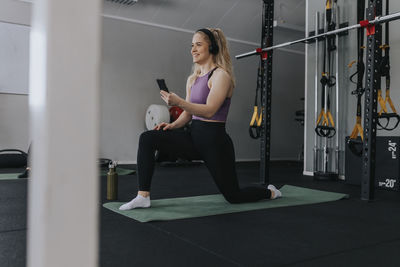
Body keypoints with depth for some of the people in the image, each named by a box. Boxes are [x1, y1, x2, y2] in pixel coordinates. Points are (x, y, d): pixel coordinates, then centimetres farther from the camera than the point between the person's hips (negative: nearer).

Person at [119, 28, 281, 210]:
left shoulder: (221, 75, -12)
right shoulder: (192, 79, 12)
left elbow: (209, 111, -24)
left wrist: (178, 102, -35)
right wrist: (173, 125, -2)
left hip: (215, 140, -7)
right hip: (194, 136, 7)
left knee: (234, 197, 6)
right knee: (148, 138, -13)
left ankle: (271, 192, 38)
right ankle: (143, 196, -10)